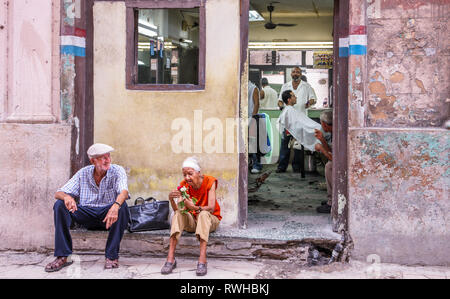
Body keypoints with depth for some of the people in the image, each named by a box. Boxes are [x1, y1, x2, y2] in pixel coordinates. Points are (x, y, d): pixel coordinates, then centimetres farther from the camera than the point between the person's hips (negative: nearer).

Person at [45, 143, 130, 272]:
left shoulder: (117, 171, -6)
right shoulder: (83, 173, 2)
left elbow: (124, 191, -26)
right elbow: (58, 193, -2)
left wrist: (115, 206, -49)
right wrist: (67, 197, -29)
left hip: (107, 214, -2)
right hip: (86, 214, 2)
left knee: (122, 206, -34)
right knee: (60, 205, -19)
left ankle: (111, 256, -25)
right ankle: (63, 256, -19)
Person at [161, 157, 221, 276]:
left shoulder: (209, 181, -15)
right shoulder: (184, 185, -6)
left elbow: (211, 208, -25)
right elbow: (177, 209, -16)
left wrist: (195, 208, -43)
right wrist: (171, 199, -37)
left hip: (210, 220, -3)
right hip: (191, 221, 3)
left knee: (203, 214, -35)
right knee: (178, 213, -26)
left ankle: (202, 261, -45)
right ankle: (170, 259, -34)